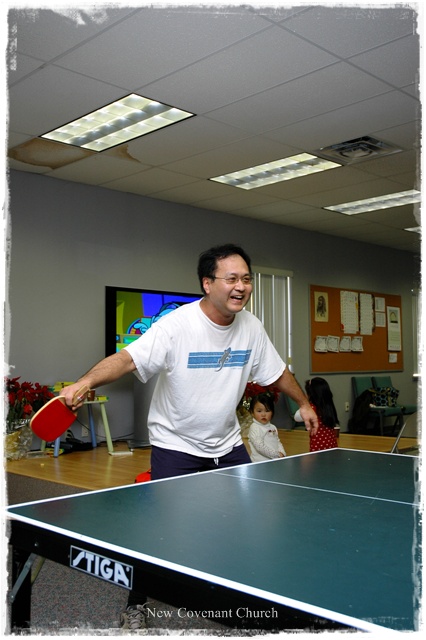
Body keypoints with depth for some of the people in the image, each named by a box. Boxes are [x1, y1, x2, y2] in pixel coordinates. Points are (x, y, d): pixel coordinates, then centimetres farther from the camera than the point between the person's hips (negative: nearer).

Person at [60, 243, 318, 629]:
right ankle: (136, 604, 20)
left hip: (227, 444, 6)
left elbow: (277, 372, 10)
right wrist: (85, 382, -47)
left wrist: (304, 403, 14)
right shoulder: (177, 325, -23)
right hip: (175, 445, -5)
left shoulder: (251, 327, -5)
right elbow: (126, 359, -32)